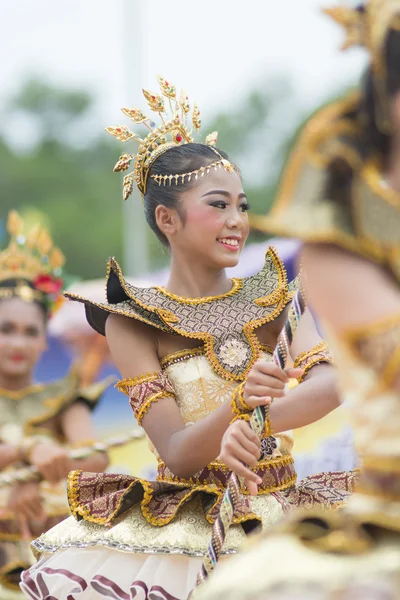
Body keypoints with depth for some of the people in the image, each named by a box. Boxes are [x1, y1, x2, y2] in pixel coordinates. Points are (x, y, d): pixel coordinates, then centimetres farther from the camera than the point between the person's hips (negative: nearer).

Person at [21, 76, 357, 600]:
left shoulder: (275, 300, 9)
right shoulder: (133, 323, 1)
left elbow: (333, 384, -9)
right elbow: (177, 457, -10)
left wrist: (258, 422, -27)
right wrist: (238, 405, -29)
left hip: (280, 507, 2)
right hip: (186, 515, -2)